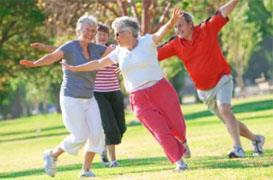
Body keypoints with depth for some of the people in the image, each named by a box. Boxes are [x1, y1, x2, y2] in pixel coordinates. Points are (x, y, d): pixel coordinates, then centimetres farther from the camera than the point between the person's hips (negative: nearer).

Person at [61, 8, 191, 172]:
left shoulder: (147, 42, -6)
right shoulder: (119, 52, 9)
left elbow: (161, 33, -25)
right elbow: (98, 64, 15)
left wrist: (171, 23, -46)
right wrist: (75, 69, 17)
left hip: (161, 90, -3)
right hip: (140, 99, 3)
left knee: (177, 126, 3)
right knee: (161, 132, -5)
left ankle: (182, 142, 37)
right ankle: (178, 161, 9)